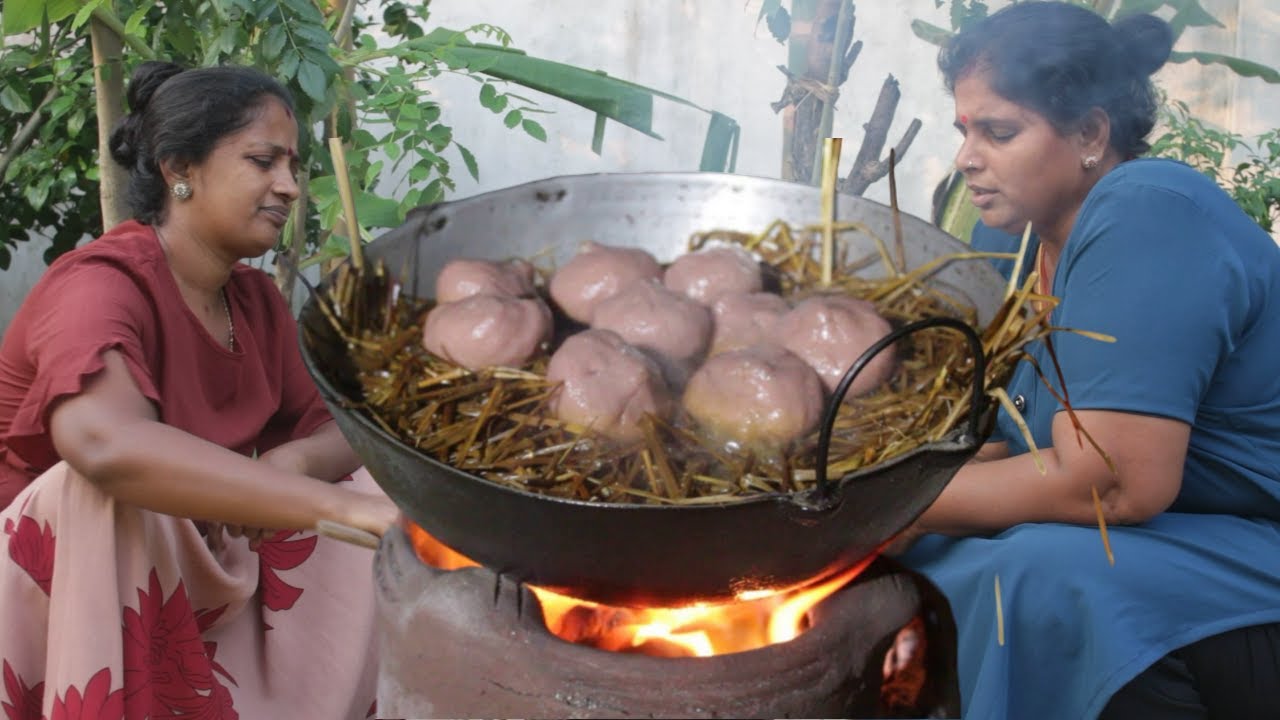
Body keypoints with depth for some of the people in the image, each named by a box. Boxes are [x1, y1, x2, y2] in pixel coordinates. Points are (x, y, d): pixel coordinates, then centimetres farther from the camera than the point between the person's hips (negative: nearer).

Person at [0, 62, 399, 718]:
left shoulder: (256, 299, 2)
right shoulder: (101, 283, -22)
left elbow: (332, 430, 3)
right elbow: (104, 444, -42)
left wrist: (290, 463, -22)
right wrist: (339, 503, -46)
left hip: (183, 579, 7)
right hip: (55, 582, -6)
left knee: (373, 486, -6)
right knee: (109, 492, -35)